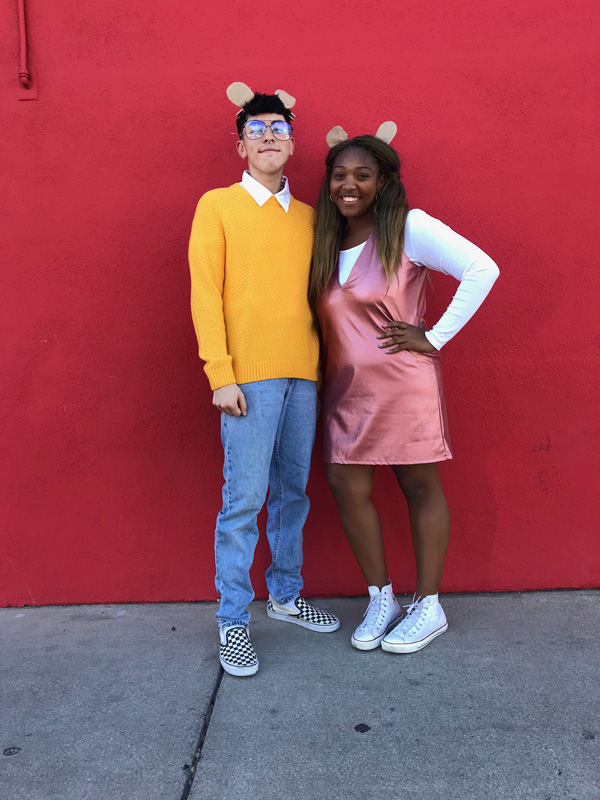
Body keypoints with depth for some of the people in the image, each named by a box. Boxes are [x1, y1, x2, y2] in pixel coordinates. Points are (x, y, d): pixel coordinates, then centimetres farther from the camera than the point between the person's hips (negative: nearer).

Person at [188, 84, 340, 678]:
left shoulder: (308, 217, 17)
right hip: (249, 376, -5)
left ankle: (285, 595, 28)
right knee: (243, 499, -4)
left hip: (303, 373, 5)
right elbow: (206, 293, -3)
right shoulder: (217, 206, 4)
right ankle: (233, 622, 9)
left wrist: (325, 363, 7)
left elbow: (317, 292, 17)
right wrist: (220, 373, -12)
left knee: (293, 492, 12)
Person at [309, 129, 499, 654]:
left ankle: (429, 607, 20)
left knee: (420, 487, 5)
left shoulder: (408, 228, -7)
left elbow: (482, 269, -14)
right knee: (347, 486, 3)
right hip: (346, 389, 6)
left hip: (403, 384, -5)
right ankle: (380, 600, 22)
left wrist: (435, 337, -13)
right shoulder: (325, 241, 11)